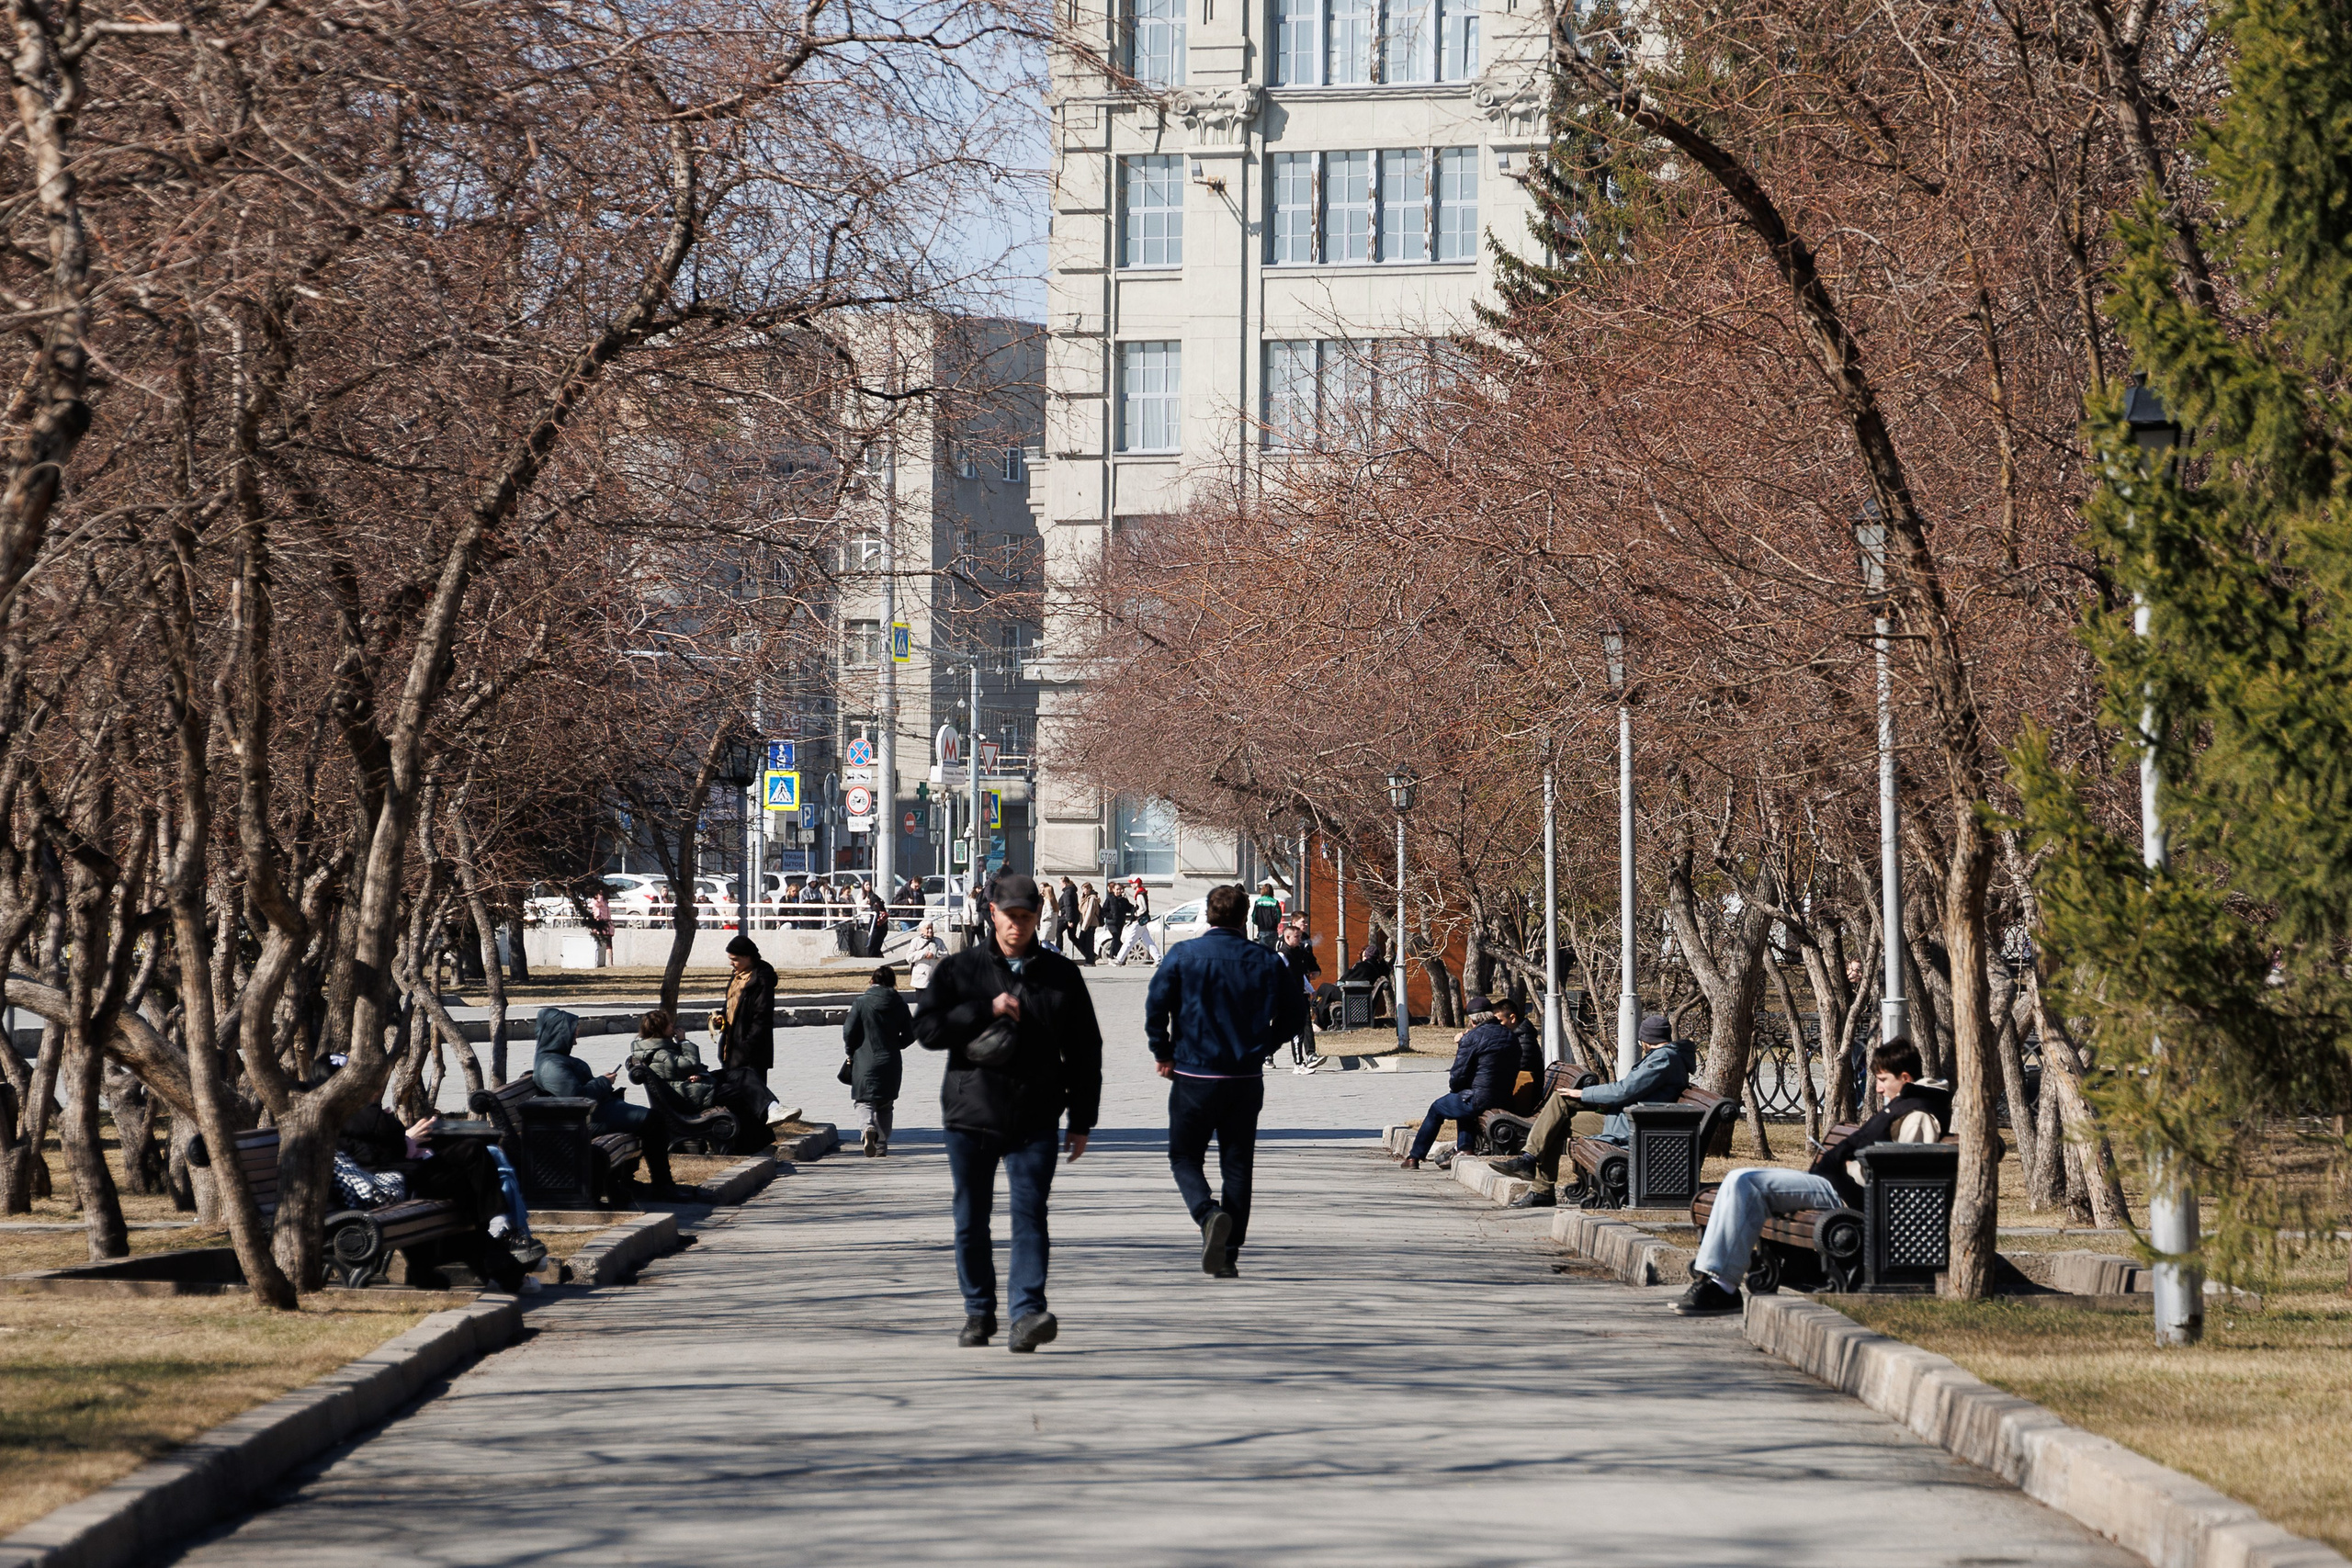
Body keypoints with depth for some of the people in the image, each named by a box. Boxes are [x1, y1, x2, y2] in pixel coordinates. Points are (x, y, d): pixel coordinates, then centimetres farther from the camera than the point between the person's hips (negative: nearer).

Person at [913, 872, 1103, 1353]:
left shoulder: (1061, 975, 7)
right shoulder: (958, 970, 5)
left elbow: (1084, 1052, 11)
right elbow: (927, 1029, -5)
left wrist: (1081, 1121, 7)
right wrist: (986, 1010, -16)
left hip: (1034, 1119, -1)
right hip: (970, 1115, 1)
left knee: (1030, 1214, -12)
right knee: (971, 1219, 7)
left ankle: (1029, 1313, -18)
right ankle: (979, 1313, 19)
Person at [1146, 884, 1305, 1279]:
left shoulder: (1184, 956, -5)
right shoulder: (1267, 962, 1)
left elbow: (1156, 1005, -11)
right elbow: (1294, 1012, 6)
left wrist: (1164, 1054, 1)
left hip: (1194, 1075, -2)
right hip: (1246, 1080, 2)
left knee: (1184, 1157, 9)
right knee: (1236, 1165, 9)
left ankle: (1209, 1214, -19)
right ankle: (1228, 1255, 6)